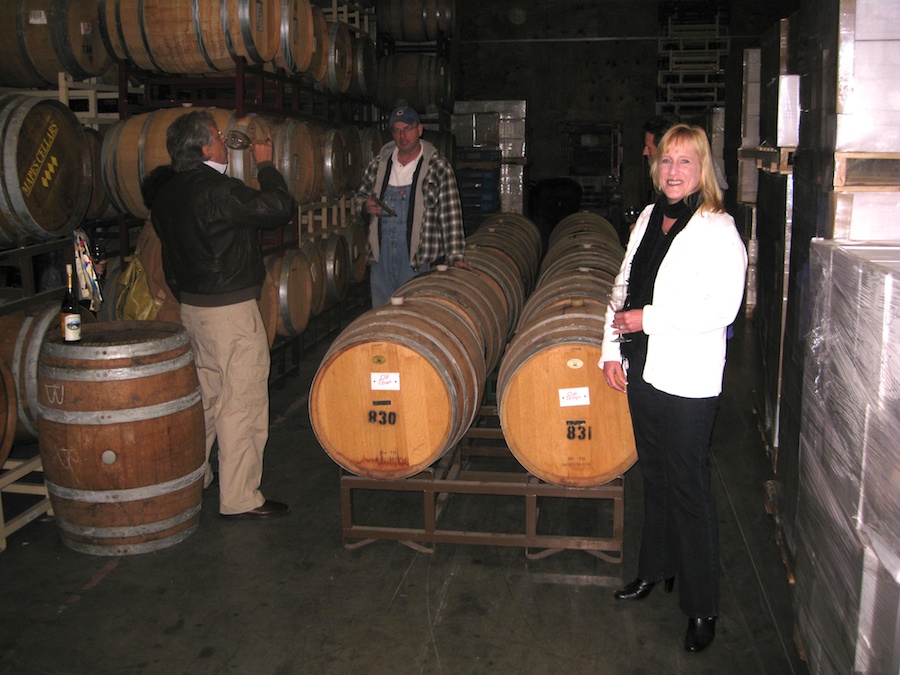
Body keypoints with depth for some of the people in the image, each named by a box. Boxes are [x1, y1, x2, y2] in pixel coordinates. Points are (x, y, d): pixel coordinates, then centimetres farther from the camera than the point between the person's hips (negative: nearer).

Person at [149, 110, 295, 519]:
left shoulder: (167, 190, 8)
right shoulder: (217, 190, -21)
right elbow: (280, 209, -19)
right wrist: (266, 166, -4)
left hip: (190, 303, 10)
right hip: (230, 308, -10)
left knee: (204, 396, 21)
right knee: (242, 402, -2)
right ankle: (239, 498, 5)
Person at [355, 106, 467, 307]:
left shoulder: (437, 166, -5)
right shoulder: (378, 164, 8)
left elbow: (450, 212, -11)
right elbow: (360, 196, 21)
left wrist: (455, 255, -18)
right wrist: (366, 205, -4)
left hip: (419, 259, -4)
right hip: (381, 255, 4)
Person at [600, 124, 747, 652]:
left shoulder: (717, 230, -12)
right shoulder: (649, 218, 10)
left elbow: (722, 309, -20)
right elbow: (625, 286, 14)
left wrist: (647, 320, -17)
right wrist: (612, 349, 6)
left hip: (688, 379, -7)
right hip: (642, 369, 7)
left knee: (688, 486, 1)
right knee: (655, 475, 19)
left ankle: (703, 607, 15)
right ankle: (656, 569, 38)